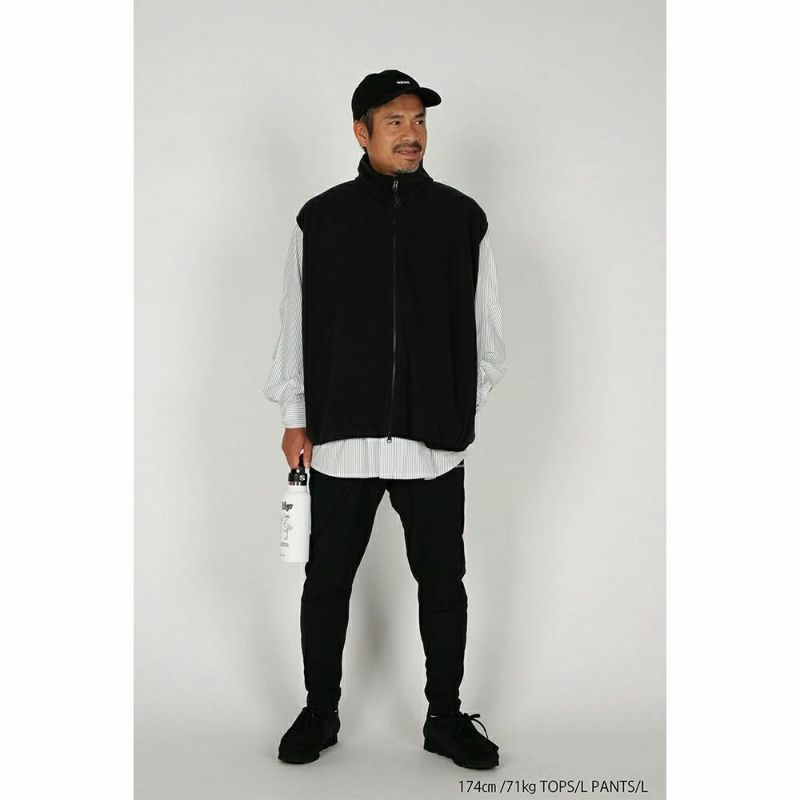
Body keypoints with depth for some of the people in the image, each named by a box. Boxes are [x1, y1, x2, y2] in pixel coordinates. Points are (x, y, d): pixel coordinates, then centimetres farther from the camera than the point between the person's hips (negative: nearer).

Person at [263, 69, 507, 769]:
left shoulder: (462, 218, 4)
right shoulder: (321, 219, 4)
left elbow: (486, 328, 10)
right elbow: (296, 324, 8)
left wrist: (458, 408, 7)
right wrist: (296, 417, 7)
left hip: (434, 445, 0)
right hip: (340, 441, 0)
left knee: (443, 584, 9)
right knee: (327, 581, 9)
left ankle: (446, 717, 26)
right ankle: (320, 711, 28)